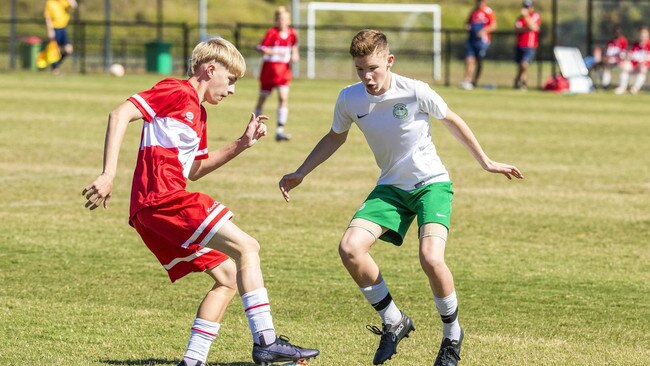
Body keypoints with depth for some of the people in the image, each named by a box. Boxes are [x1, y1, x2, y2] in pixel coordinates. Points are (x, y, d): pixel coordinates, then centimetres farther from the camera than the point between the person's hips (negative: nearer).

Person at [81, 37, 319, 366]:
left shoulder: (198, 112, 24)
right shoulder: (177, 92, -5)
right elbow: (120, 115, -15)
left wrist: (241, 144, 21)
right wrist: (108, 175, -23)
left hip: (152, 212, 10)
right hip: (162, 199, -10)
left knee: (228, 277, 11)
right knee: (246, 247, -12)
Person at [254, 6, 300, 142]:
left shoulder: (291, 33, 2)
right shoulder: (272, 33, -11)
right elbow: (260, 48, -17)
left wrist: (294, 55, 2)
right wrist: (275, 52, -29)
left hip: (284, 70, 2)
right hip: (269, 69, -2)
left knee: (284, 98, -14)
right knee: (262, 98, 10)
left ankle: (280, 130, -15)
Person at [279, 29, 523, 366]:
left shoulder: (415, 92, -18)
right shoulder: (349, 99, -7)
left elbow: (452, 121, 0)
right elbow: (335, 137, 15)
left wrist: (485, 162, 8)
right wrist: (300, 173, 12)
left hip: (431, 183, -4)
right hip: (390, 187, 4)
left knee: (431, 258, -27)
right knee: (350, 247, -19)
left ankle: (452, 335, 0)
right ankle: (394, 323, 1)